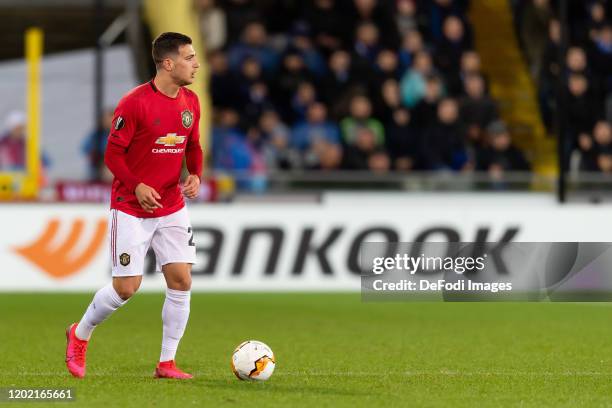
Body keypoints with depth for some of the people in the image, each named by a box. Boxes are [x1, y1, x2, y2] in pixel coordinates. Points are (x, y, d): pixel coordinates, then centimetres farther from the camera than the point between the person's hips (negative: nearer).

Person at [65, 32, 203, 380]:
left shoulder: (190, 102, 3)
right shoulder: (134, 104, -16)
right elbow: (113, 154, -12)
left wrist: (195, 176, -4)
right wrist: (136, 187, -24)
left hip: (172, 208, 6)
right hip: (131, 208, -6)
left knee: (181, 280, -4)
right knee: (127, 286, -5)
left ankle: (167, 364, 6)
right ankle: (80, 335, 22)